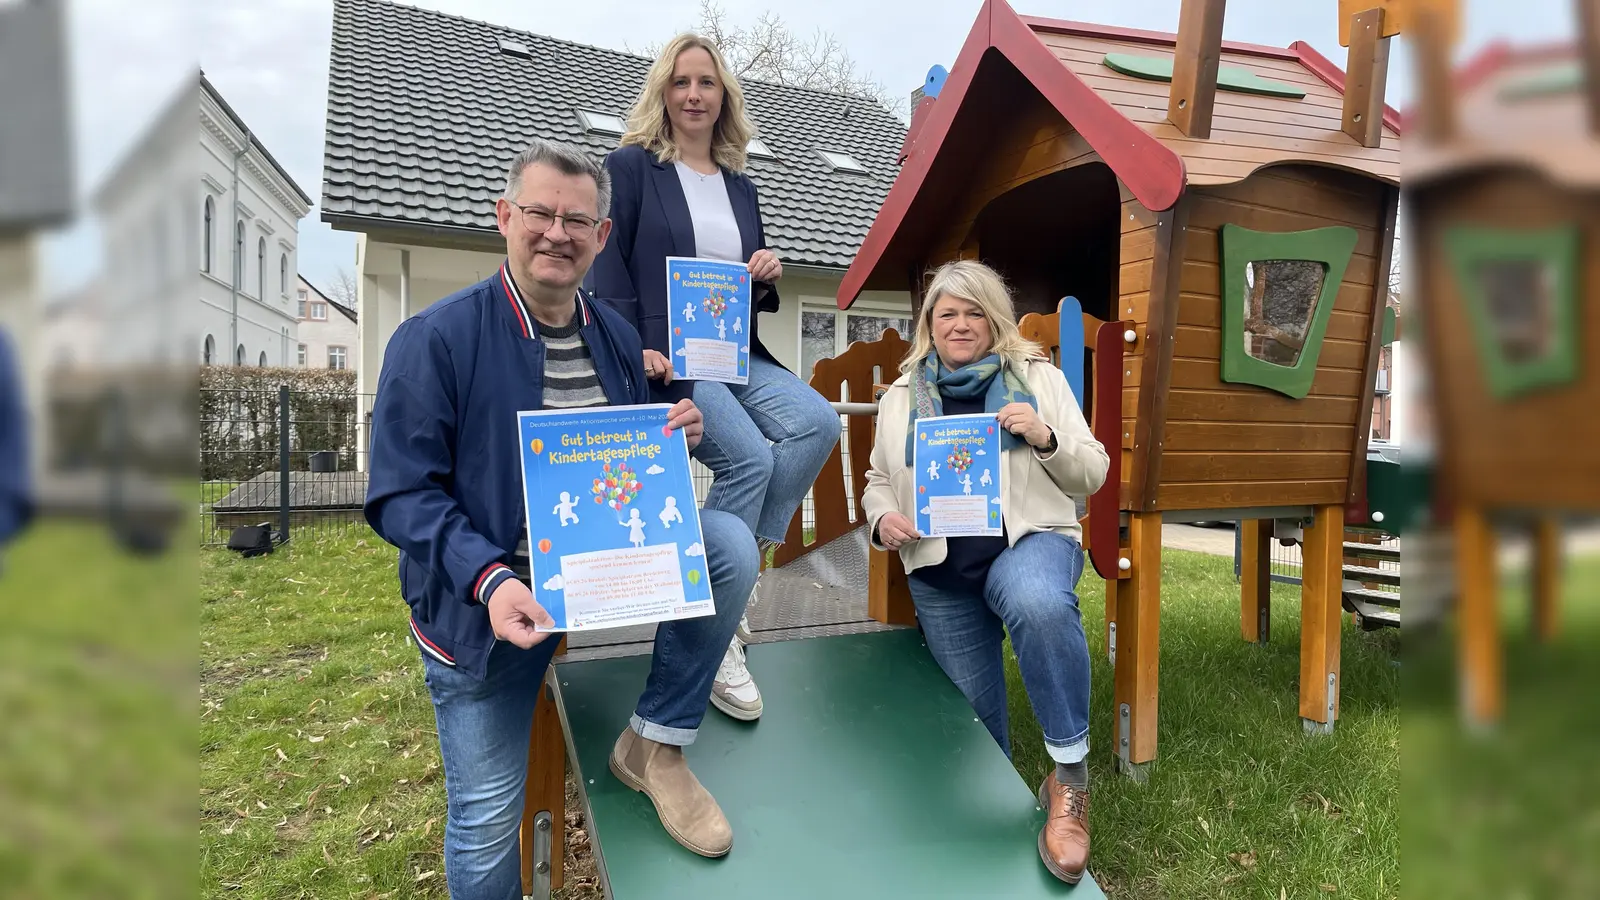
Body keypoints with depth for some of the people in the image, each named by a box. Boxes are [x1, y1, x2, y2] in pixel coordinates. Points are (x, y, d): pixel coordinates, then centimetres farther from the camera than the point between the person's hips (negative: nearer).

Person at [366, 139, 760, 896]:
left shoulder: (617, 338, 5)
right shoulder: (434, 340, -12)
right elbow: (401, 493, -15)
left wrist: (672, 441, -11)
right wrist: (489, 579, -31)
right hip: (487, 603, -3)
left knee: (730, 543, -20)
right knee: (486, 820, 4)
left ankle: (655, 745, -3)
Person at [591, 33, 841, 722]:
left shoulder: (740, 186, 21)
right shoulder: (630, 167, 5)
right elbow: (608, 269, -5)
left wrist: (767, 280, 1)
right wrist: (637, 349, -20)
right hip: (663, 356, -6)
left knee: (818, 423, -21)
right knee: (749, 456, -27)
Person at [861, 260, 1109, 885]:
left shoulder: (1040, 378, 7)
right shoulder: (900, 398, 13)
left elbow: (1092, 476, 6)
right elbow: (879, 480, 19)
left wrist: (1046, 438, -13)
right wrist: (882, 519, -4)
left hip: (1028, 540, -3)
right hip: (941, 568, 3)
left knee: (1039, 604, -38)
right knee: (971, 709, 7)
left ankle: (1070, 777, -22)